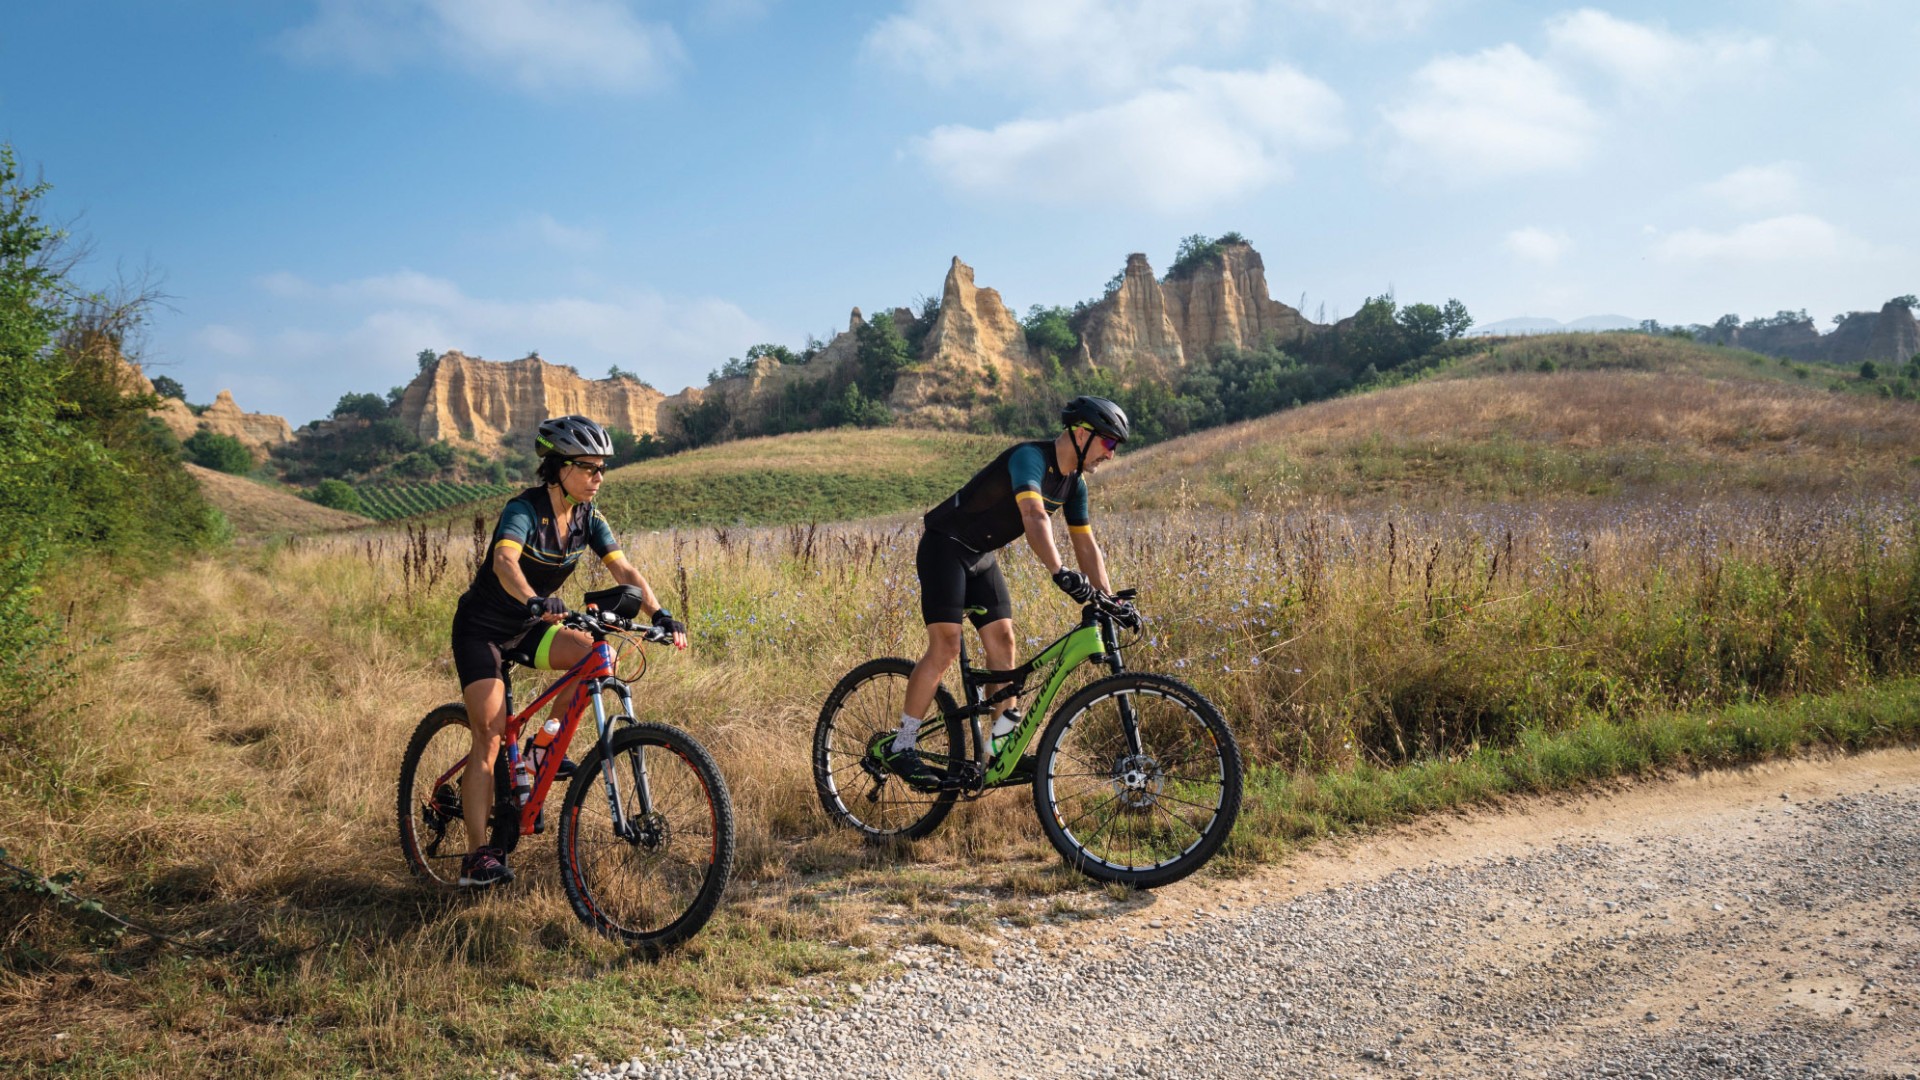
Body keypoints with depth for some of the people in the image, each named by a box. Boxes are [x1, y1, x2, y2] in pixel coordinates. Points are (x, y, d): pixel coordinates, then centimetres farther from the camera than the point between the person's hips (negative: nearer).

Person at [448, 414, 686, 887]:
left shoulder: (587, 519, -5)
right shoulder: (525, 509, -24)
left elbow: (624, 571, -12)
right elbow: (504, 560, -43)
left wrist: (659, 614, -29)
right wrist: (535, 602, -61)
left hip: (526, 627, 6)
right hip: (482, 628, -6)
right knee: (490, 735, -14)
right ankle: (478, 856, -10)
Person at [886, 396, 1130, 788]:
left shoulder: (1074, 482, 3)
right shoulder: (1030, 457, -25)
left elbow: (1085, 544, 6)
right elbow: (1034, 517, -42)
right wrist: (1060, 573, -55)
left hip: (981, 556, 9)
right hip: (945, 546, -9)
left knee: (1002, 640, -1)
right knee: (946, 646, -15)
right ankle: (901, 748, -8)